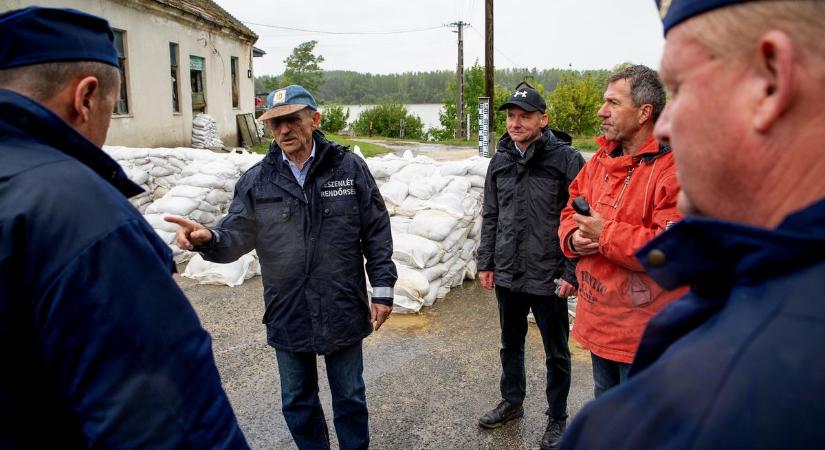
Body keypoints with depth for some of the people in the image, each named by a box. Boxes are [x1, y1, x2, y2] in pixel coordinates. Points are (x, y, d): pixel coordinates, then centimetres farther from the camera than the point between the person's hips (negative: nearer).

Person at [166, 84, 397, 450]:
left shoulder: (349, 168, -6)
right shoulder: (256, 181, -1)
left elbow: (377, 233, -2)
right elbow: (236, 237, -4)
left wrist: (382, 290, -3)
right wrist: (208, 239, -27)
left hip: (343, 312, -2)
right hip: (287, 317, 2)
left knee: (349, 397, 16)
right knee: (297, 402, 19)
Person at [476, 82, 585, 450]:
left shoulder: (566, 159, -11)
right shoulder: (500, 161, 6)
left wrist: (572, 272, -14)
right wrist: (486, 263, 10)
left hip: (548, 278, -5)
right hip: (507, 275, 5)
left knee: (556, 353, 12)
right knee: (511, 344, 21)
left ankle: (557, 418, 31)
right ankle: (511, 402, 42)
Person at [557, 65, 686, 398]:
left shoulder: (675, 168, -19)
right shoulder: (600, 160, 8)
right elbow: (571, 212, 15)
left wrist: (605, 235, -22)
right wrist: (574, 237, -8)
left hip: (643, 333, -8)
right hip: (598, 320, 8)